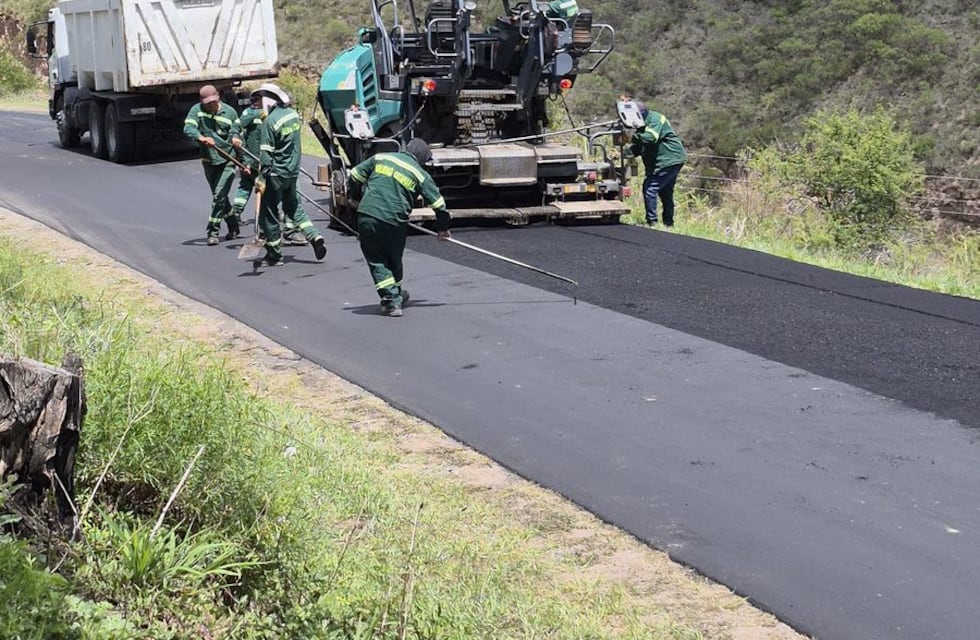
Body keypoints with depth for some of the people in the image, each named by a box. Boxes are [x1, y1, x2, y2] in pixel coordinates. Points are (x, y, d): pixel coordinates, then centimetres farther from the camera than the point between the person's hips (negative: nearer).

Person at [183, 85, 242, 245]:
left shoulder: (230, 112, -3)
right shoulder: (197, 110, -3)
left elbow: (235, 134, 1)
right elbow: (188, 128, -17)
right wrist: (201, 137, -39)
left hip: (227, 160, -3)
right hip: (209, 160, 3)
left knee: (219, 196, -12)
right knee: (219, 197, 14)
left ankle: (213, 232, -7)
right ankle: (233, 227, 30)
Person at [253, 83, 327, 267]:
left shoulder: (270, 121, -19)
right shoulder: (293, 114, 3)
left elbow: (266, 153, -19)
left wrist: (262, 178, -16)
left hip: (276, 174, -8)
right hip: (293, 170, 8)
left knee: (268, 213, 4)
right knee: (293, 207, 23)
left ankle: (274, 255, 10)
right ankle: (314, 236, 7)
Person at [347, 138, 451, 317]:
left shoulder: (380, 158, 12)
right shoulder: (420, 174, 6)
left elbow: (354, 176, 16)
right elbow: (438, 203, 7)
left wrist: (358, 198, 33)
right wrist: (443, 228, 22)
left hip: (366, 216, 1)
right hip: (394, 221, -1)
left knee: (376, 260, 9)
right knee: (394, 259, 20)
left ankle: (392, 300, 1)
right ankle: (396, 295, 35)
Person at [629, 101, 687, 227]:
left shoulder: (656, 119, -14)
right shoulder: (644, 124, 16)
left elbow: (650, 138, -32)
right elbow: (639, 148, 13)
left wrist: (633, 137, -29)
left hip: (669, 160, -11)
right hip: (671, 161, 11)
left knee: (649, 188, -14)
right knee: (666, 193, 18)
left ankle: (652, 222, -14)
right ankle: (668, 223, 27)